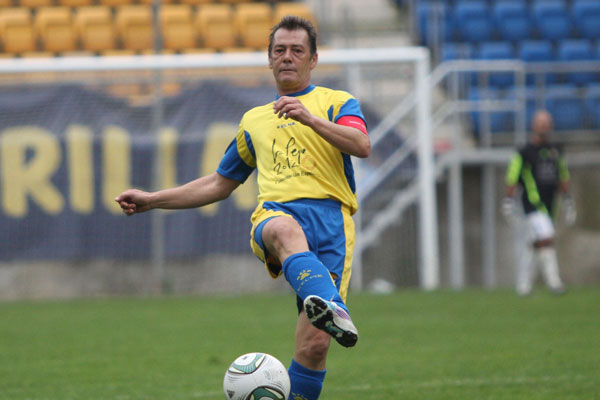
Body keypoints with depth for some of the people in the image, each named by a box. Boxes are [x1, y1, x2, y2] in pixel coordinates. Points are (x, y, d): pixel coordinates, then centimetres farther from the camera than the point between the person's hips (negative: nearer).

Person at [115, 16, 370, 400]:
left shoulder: (337, 102, 19)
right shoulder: (254, 120, 32)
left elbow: (362, 145, -2)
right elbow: (220, 183, 41)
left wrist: (310, 118, -15)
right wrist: (151, 200, 37)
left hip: (328, 214, -1)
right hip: (274, 213, 1)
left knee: (314, 344, -18)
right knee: (286, 230, -42)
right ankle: (334, 309, -70)